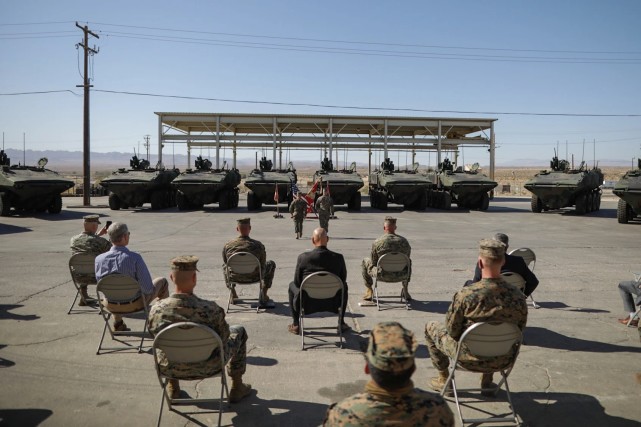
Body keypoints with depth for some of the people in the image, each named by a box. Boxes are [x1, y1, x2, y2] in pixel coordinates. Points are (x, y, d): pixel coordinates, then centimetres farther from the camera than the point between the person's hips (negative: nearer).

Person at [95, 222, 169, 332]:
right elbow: (148, 288, -25)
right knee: (162, 281, 21)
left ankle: (118, 323, 42)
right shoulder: (135, 258, -27)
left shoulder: (99, 259, -15)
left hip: (111, 306, 4)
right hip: (135, 305, -4)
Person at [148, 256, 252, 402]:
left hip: (171, 369, 3)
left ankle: (173, 388, 48)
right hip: (209, 368, -3)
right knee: (238, 331, 22)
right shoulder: (210, 309, -31)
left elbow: (155, 335, -1)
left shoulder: (156, 310, -22)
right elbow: (224, 336, -13)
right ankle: (237, 388, 32)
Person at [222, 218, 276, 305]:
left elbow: (226, 263, 2)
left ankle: (233, 294, 40)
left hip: (235, 278, 2)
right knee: (271, 264, 25)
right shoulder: (258, 245, -21)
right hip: (254, 278, -2)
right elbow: (263, 266, -8)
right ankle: (263, 295, 23)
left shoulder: (227, 246, -15)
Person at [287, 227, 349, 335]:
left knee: (292, 285, 29)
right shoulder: (338, 257, -12)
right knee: (344, 286, 31)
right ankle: (341, 323, 33)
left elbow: (297, 282, -3)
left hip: (307, 304, -1)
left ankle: (296, 325, 28)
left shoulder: (303, 257, -14)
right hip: (331, 303, 1)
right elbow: (343, 279, 2)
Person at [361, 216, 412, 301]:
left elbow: (373, 263, -3)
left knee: (365, 262, 24)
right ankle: (405, 290, 35)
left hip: (383, 275, -2)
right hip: (401, 275, 2)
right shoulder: (404, 241, -5)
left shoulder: (377, 242, -14)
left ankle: (369, 290, 26)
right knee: (408, 262, 36)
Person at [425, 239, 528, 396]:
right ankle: (487, 381, 37)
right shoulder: (518, 296, -16)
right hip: (500, 361, 4)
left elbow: (452, 330, -15)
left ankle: (444, 380, 31)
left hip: (468, 358, -4)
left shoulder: (465, 295, -28)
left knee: (431, 327, 21)